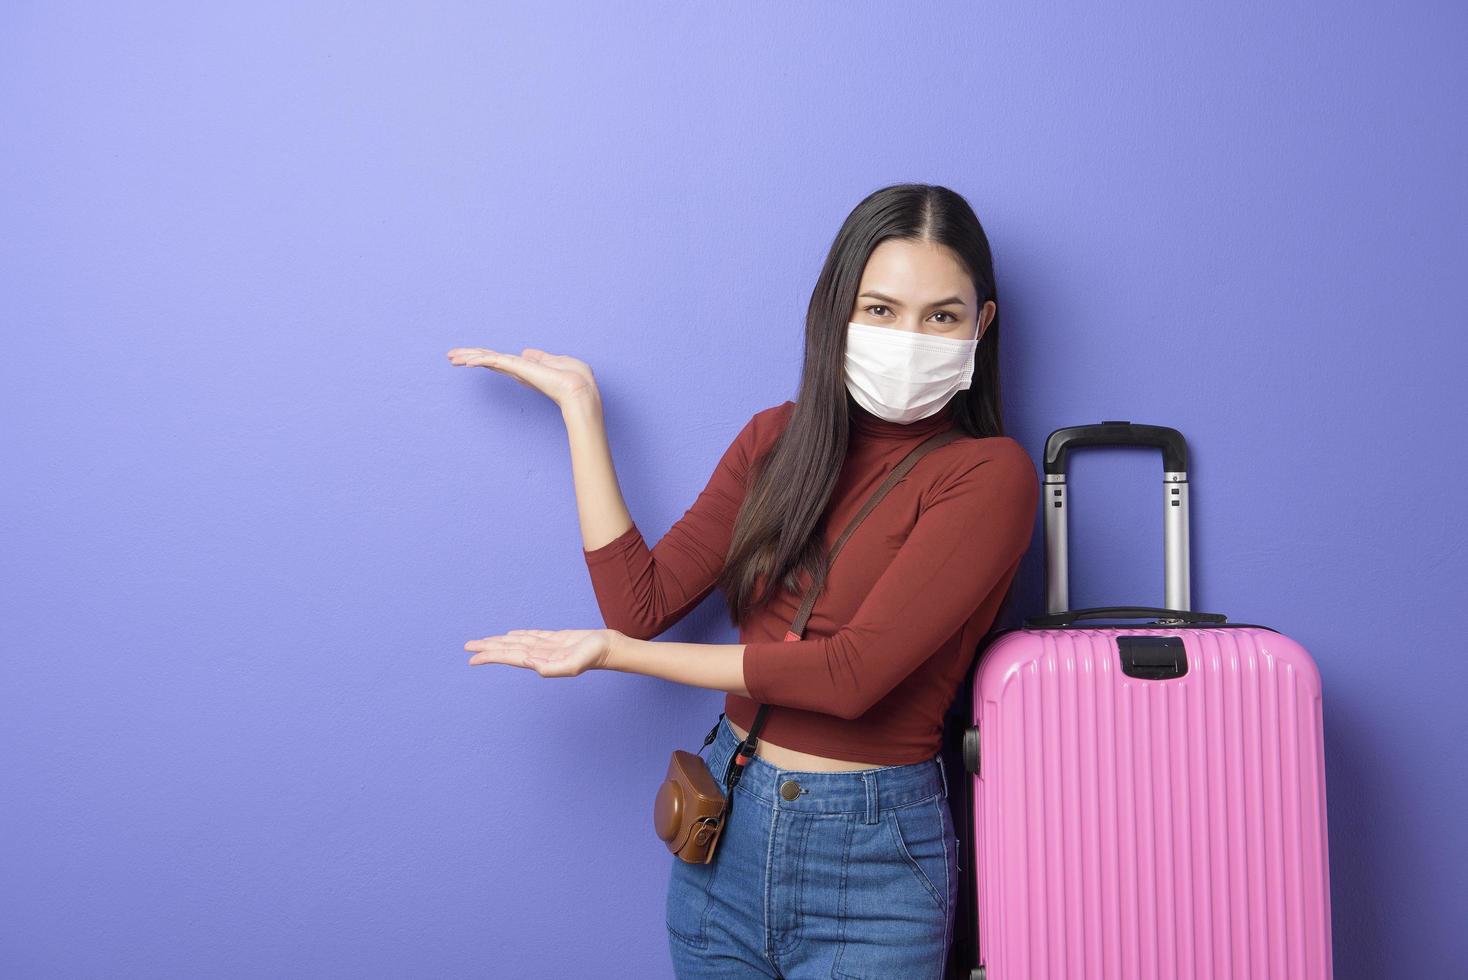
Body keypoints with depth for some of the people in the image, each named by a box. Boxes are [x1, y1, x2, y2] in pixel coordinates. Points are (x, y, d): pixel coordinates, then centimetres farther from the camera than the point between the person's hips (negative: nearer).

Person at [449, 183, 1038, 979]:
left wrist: (615, 652, -14)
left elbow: (854, 671, -21)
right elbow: (640, 603, -4)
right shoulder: (776, 438, 3)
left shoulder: (989, 473, -13)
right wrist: (580, 405, -2)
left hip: (870, 857, -4)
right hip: (725, 827, 5)